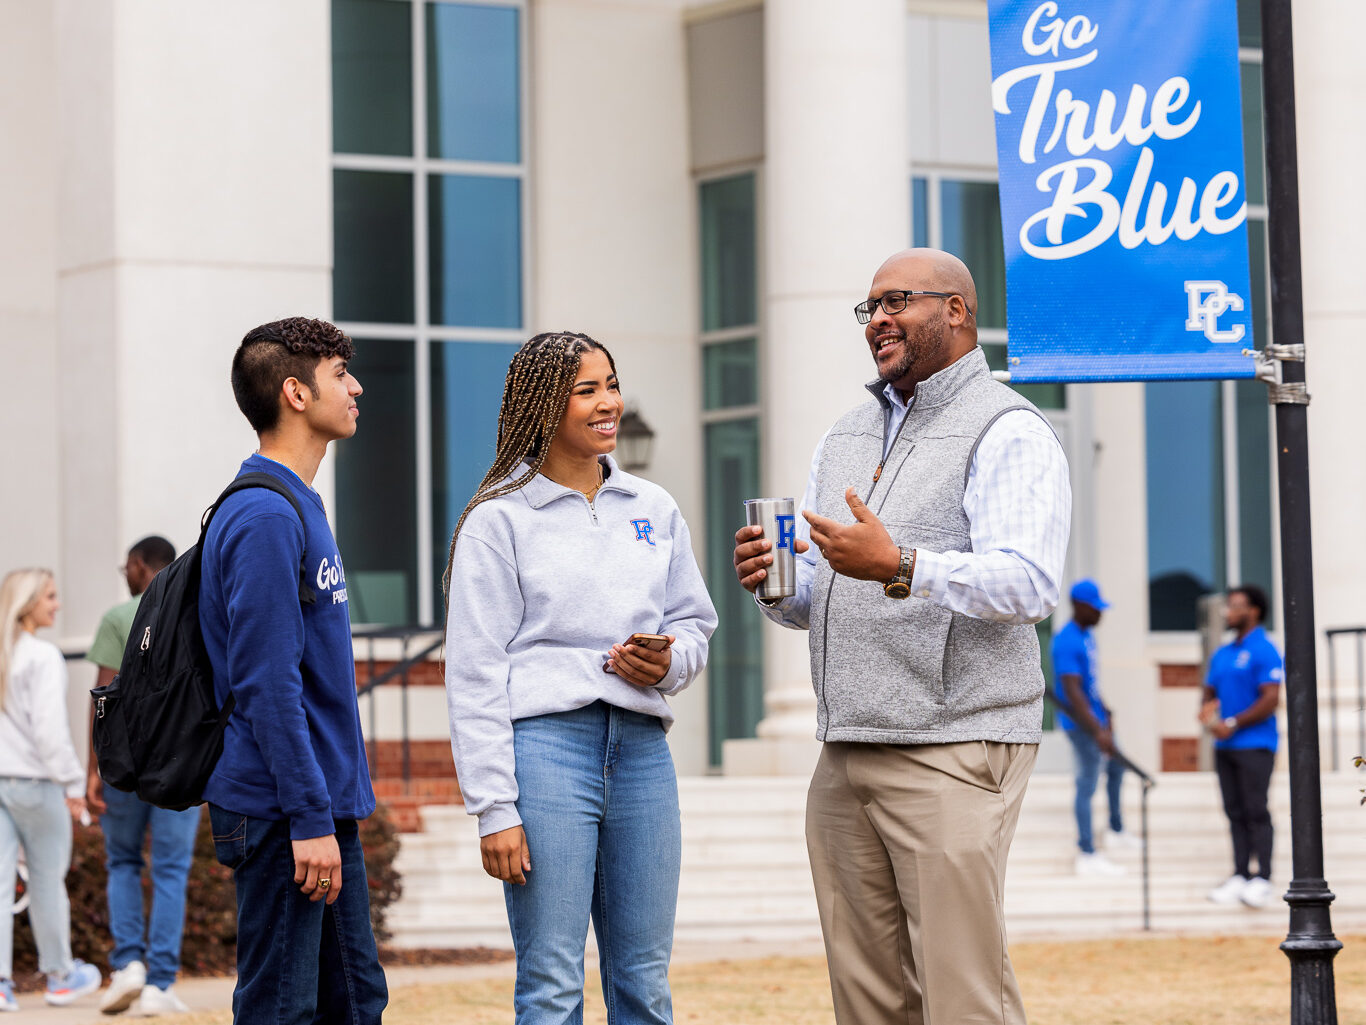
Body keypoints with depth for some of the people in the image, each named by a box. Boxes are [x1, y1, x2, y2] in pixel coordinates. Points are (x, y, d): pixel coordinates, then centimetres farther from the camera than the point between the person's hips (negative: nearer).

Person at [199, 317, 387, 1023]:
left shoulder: (300, 507, 15)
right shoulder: (265, 517, -16)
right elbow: (267, 684, -21)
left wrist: (334, 809, 20)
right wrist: (310, 818, -22)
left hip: (325, 806, 10)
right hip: (285, 808, -10)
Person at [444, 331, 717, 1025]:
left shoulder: (654, 509, 15)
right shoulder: (499, 519, 0)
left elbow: (695, 621, 22)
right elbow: (475, 674, -4)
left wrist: (668, 663, -3)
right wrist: (493, 809, -11)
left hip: (642, 751, 5)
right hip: (547, 742, -5)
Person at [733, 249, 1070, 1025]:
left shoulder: (1007, 432, -5)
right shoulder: (846, 439, 21)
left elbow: (1027, 585, -19)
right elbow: (816, 598, 23)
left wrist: (899, 569, -32)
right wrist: (771, 583, -1)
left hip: (954, 751, -8)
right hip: (847, 758, 8)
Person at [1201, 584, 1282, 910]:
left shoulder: (1264, 651, -8)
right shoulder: (1222, 654, 17)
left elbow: (1271, 699, -15)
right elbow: (1210, 691, 24)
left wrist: (1232, 724, -15)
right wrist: (1208, 708, 0)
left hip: (1254, 745, -8)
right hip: (1225, 746, 8)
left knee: (1256, 811, -7)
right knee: (1235, 811, 7)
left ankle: (1262, 879, -5)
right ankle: (1240, 876, 10)